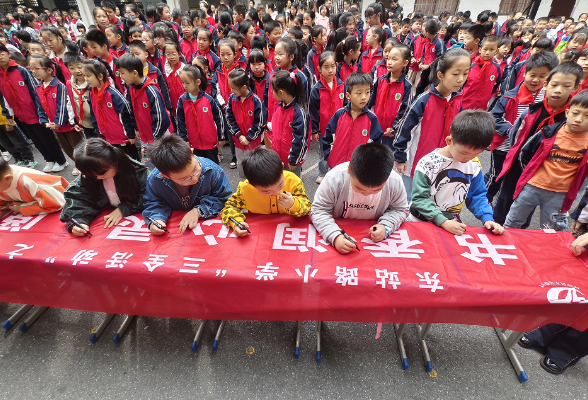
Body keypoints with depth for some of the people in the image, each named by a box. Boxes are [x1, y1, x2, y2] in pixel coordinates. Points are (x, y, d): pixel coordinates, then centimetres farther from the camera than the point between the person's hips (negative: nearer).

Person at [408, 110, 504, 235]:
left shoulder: (473, 165, 1)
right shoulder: (428, 163, -15)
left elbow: (477, 196, 10)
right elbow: (420, 198, -16)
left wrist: (487, 219, -6)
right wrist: (443, 221, -22)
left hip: (452, 224, 3)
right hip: (420, 222, -2)